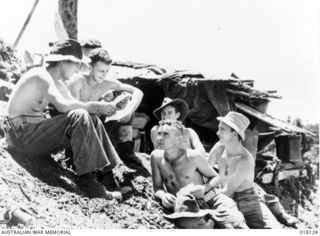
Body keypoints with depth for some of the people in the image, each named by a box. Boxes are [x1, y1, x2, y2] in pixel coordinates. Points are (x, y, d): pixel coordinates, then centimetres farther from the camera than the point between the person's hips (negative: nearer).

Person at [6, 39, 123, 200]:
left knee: (91, 119, 1)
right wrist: (95, 106, -22)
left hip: (37, 135, 10)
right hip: (24, 136, -10)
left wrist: (100, 107, -10)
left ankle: (105, 175, -4)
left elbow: (75, 105, 8)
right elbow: (63, 106, -30)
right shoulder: (41, 76, -14)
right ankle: (87, 181, -28)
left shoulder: (57, 83, 16)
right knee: (80, 117, -27)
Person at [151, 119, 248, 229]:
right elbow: (157, 187, 7)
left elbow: (215, 177, 3)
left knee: (237, 224, -26)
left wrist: (204, 188, -17)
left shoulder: (193, 156, -10)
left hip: (210, 202, -2)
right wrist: (163, 195, -15)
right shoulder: (156, 156, -1)